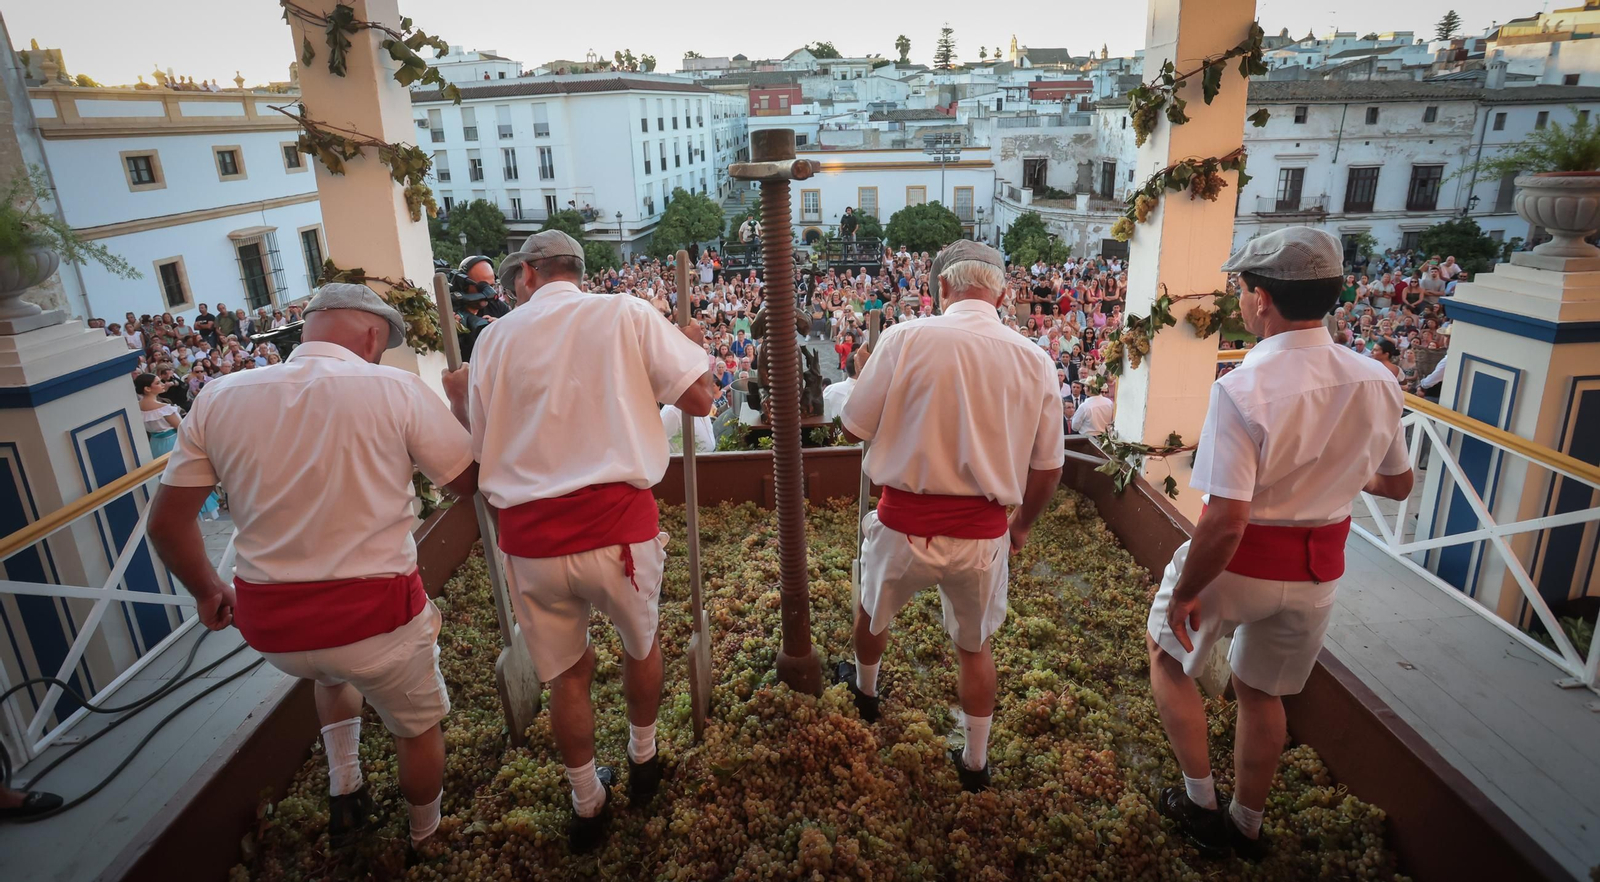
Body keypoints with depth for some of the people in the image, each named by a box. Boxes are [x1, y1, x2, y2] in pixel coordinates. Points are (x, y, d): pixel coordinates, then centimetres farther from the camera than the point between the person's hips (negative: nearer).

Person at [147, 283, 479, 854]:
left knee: (333, 671, 39)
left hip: (268, 627, 4)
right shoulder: (395, 389, -13)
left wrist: (207, 591, 21)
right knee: (418, 726, 24)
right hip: (377, 615, -4)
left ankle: (343, 792, 34)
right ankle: (426, 839, 44)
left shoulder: (219, 397, -2)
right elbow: (469, 482, -4)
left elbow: (166, 522, 4)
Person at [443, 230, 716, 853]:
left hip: (530, 537, 2)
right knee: (641, 644, 26)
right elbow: (699, 399, -3)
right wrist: (692, 346, 17)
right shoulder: (627, 315, -1)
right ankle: (643, 761, 47)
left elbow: (481, 447, 12)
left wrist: (456, 399, 31)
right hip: (617, 525, -1)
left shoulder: (496, 338, 6)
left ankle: (587, 803, 38)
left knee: (567, 671, 21)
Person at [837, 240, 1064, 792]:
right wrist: (1023, 523, 19)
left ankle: (865, 692, 57)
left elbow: (853, 427, -7)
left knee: (873, 610, 30)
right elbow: (1049, 467, 2)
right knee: (974, 646, 24)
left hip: (905, 524, -1)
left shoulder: (906, 339, -14)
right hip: (983, 534, 1)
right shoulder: (1035, 361, -5)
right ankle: (974, 762, 38)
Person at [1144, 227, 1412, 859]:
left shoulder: (1242, 390, -28)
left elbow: (1226, 522, -29)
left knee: (1168, 655, 23)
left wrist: (1185, 592, -16)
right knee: (1262, 693, 25)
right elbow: (1397, 484, 9)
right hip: (1320, 570, 6)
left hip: (1240, 563, -5)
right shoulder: (1377, 383, -8)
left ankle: (1200, 801, 30)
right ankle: (1245, 827, 42)